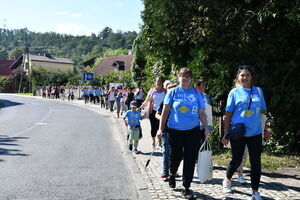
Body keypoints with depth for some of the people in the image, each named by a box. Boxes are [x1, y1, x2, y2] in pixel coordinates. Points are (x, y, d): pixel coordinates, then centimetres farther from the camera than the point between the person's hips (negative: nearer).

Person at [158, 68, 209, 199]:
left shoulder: (196, 93, 7)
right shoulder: (173, 92, 1)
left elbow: (202, 113, 8)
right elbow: (165, 111, 1)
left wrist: (206, 128, 1)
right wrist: (161, 129, -2)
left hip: (193, 131, 2)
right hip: (175, 130, -1)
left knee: (190, 160, 2)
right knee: (176, 157, 6)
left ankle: (186, 187, 16)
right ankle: (172, 174, 40)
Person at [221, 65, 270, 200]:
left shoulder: (258, 91, 7)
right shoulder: (234, 92, -1)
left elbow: (263, 112, 12)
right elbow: (228, 114, 0)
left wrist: (266, 130, 10)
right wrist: (226, 133, -4)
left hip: (255, 133, 2)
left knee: (256, 163, 3)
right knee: (236, 160, 9)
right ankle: (227, 180, 37)